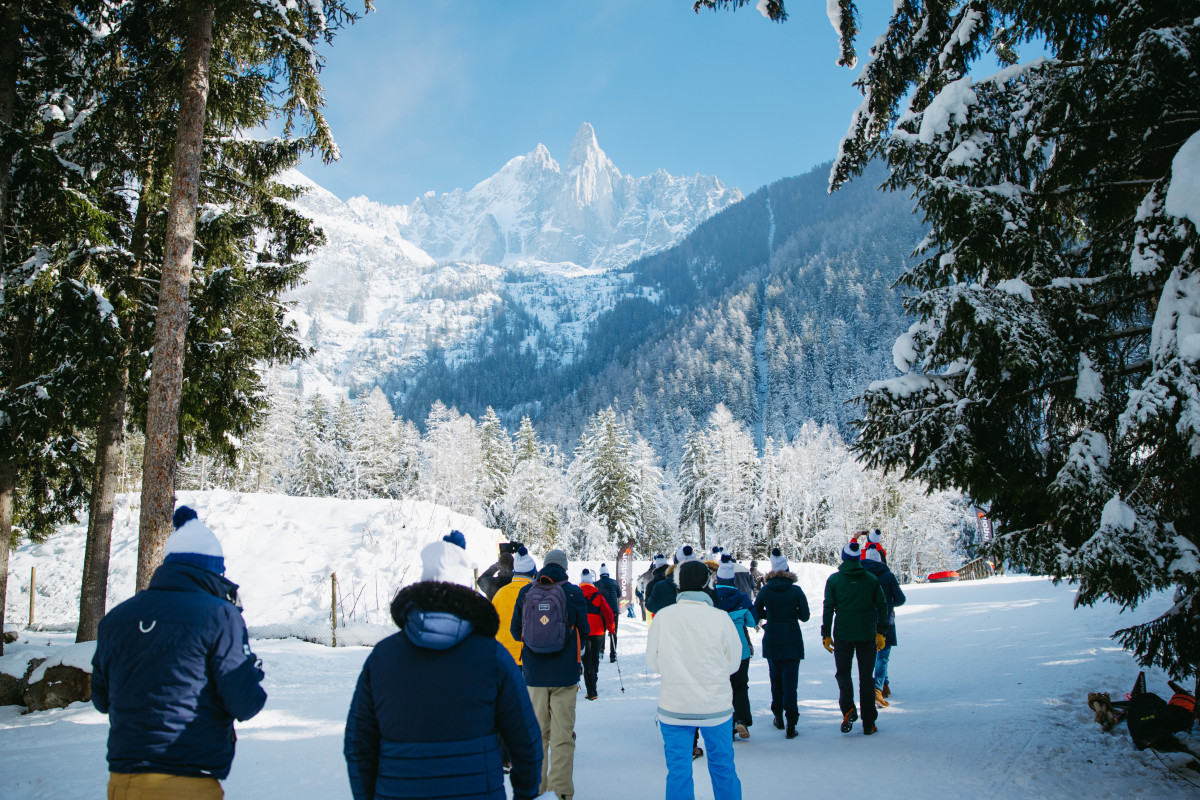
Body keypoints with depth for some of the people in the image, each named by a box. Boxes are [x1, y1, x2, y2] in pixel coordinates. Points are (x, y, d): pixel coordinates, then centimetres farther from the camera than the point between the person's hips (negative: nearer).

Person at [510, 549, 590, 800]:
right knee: (562, 733, 4)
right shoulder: (573, 593, -6)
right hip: (564, 674, -2)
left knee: (536, 732, 13)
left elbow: (515, 630, 7)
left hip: (533, 674, 2)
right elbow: (583, 631, 2)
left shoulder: (525, 592, 0)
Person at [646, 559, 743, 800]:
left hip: (674, 708, 0)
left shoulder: (662, 616, -10)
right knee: (722, 766, 16)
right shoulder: (720, 618, -11)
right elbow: (733, 663, 1)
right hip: (716, 706, 0)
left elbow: (652, 662, 0)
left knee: (678, 770, 9)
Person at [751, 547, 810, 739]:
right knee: (790, 681, 0)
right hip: (792, 641, -1)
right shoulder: (796, 591, -9)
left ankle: (778, 717, 27)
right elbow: (805, 616, -5)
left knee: (775, 678, 19)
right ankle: (790, 724, -7)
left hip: (771, 641, 2)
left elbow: (755, 613, 4)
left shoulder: (765, 590, -5)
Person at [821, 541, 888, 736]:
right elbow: (882, 606, 5)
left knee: (843, 672, 12)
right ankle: (868, 723, 9)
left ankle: (848, 707, -14)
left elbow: (828, 608, -4)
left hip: (843, 635, -1)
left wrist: (826, 634, 1)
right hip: (867, 634, 1)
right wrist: (881, 632, 13)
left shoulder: (834, 579, -2)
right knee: (866, 677, 9)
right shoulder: (871, 579, 3)